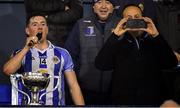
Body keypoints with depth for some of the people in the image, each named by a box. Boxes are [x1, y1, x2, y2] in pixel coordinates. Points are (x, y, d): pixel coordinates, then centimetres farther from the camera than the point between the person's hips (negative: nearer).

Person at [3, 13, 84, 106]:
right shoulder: (20, 54, 11)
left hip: (56, 104, 1)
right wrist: (26, 48, -9)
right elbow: (7, 71, -8)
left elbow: (73, 86, 9)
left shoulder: (62, 54, 12)